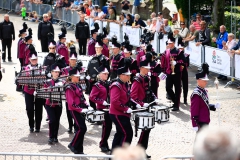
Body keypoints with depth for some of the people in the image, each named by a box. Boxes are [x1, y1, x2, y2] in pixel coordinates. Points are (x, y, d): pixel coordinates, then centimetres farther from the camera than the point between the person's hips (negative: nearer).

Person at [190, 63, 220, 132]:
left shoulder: (204, 91, 10)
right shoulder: (196, 94, -20)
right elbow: (194, 111, -21)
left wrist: (214, 106, 3)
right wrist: (195, 125, -21)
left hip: (205, 121, 10)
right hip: (200, 123, -10)